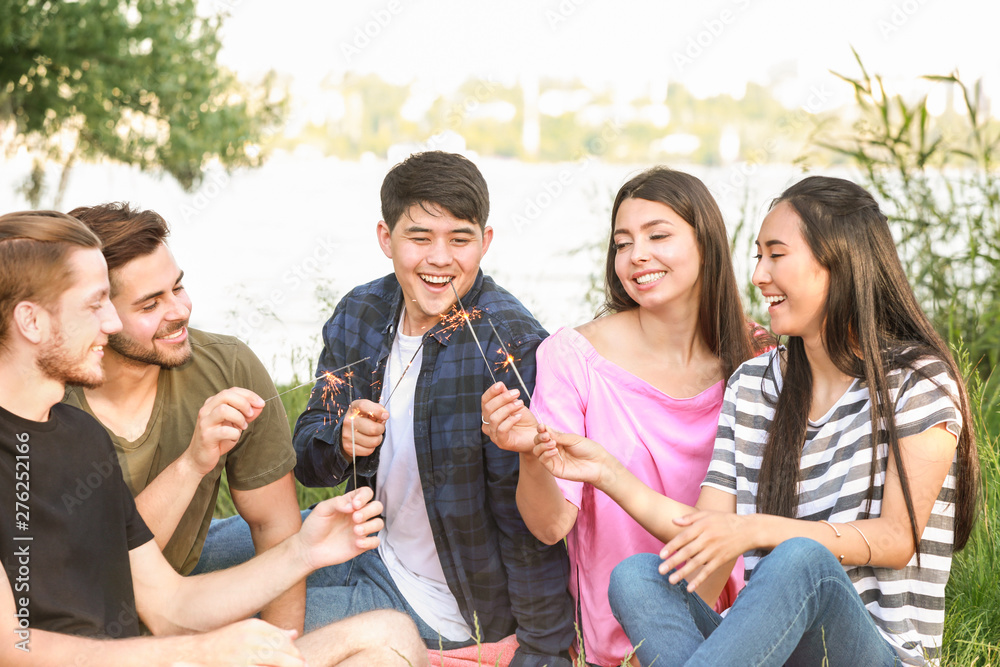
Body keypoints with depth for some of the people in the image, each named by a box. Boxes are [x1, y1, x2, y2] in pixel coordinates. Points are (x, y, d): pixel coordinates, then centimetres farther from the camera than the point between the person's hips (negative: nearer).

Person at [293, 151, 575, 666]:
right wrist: (344, 441, -22)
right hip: (377, 561, 6)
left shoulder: (509, 346, -24)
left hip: (454, 614, -6)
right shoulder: (358, 315, -4)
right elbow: (306, 461, 0)